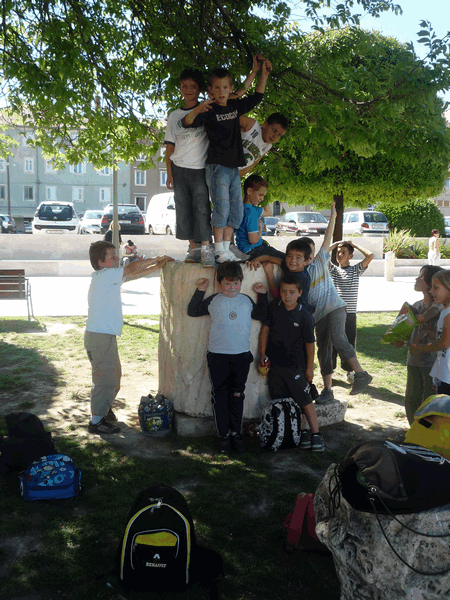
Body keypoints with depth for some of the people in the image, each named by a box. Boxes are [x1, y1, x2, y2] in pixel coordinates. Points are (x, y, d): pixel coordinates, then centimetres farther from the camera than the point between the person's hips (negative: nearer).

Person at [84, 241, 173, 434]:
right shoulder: (104, 275, -14)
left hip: (105, 335, 10)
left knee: (114, 375, 22)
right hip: (100, 336, -10)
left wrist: (157, 266, 9)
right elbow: (132, 269, -17)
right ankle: (96, 421, 9)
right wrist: (157, 259, -6)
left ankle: (104, 409, 39)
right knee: (106, 380, -2)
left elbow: (132, 275, 18)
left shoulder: (109, 277, 14)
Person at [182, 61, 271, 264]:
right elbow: (186, 123, -15)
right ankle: (219, 251, -3)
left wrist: (264, 74, 17)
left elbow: (256, 97, 25)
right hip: (217, 166, -7)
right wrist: (196, 111, -34)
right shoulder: (209, 111, -4)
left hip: (234, 167, 7)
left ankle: (226, 249, 12)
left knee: (237, 210, 6)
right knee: (222, 208, -11)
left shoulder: (235, 106, 13)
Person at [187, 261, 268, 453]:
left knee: (237, 396, 9)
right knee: (220, 396, 4)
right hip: (218, 356, -2)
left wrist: (262, 295, 17)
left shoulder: (246, 300, 11)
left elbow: (261, 315, 26)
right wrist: (200, 291, 1)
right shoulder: (213, 301, 3)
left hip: (242, 355, 2)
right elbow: (192, 311, 7)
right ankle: (223, 435, 15)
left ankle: (236, 433, 21)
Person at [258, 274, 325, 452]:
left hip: (295, 365, -4)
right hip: (274, 362, 4)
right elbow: (265, 329, 7)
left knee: (305, 400, -1)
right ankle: (301, 432, 20)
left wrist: (310, 367, 1)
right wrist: (262, 353, 4)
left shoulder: (304, 316, -10)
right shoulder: (273, 307, -1)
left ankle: (316, 434, 10)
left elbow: (309, 343, -3)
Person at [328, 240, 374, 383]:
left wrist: (355, 245, 5)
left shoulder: (356, 269, 9)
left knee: (349, 341, 6)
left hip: (350, 313, 0)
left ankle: (349, 370, 21)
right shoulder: (333, 269, 10)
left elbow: (370, 256, -5)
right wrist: (336, 243, 5)